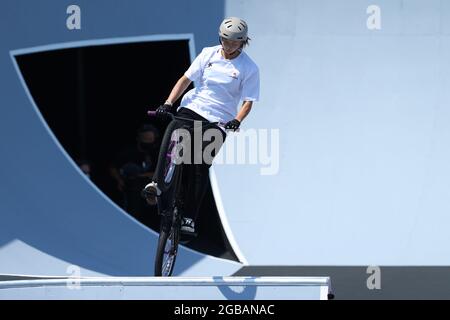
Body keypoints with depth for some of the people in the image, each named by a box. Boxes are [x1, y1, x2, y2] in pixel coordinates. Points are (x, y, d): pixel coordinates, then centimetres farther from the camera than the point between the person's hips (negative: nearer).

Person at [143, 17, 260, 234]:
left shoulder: (249, 68, -3)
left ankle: (189, 218, -4)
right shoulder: (209, 54, 4)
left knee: (200, 167, -9)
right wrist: (168, 103, -9)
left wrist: (236, 121, -24)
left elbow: (248, 102, -4)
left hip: (218, 121, -2)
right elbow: (186, 79, 3)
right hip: (192, 108, 2)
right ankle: (159, 182, -31)